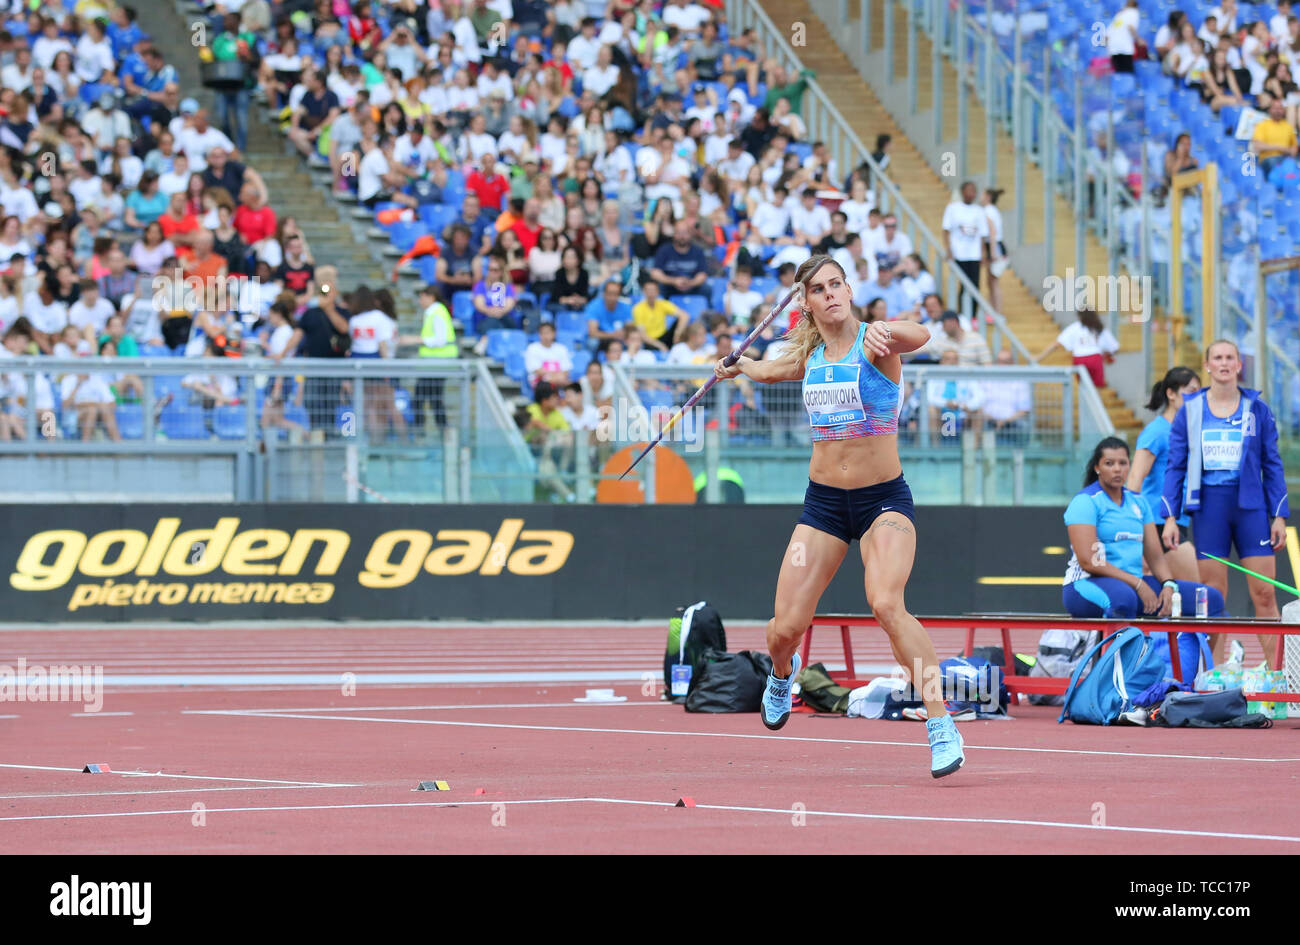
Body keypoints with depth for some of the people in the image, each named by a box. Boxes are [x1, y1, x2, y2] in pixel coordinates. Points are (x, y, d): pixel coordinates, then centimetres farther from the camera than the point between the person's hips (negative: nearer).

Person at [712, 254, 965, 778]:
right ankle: (782, 674, 40)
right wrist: (737, 366, 46)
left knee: (886, 603, -30)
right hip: (823, 500, 5)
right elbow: (771, 370, 31)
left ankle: (942, 728, -26)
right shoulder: (808, 356, 5)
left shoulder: (874, 344, -12)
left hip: (884, 499, -5)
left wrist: (883, 330, -58)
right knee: (786, 627, 0)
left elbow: (919, 336, -37)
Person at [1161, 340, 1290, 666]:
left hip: (1250, 505, 0)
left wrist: (1279, 516, 1)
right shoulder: (1190, 410, 6)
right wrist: (1170, 517, 0)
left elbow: (1272, 465, 8)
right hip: (1208, 505, 0)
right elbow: (1175, 466, 7)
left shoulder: (1257, 409, 6)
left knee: (1264, 593, -5)